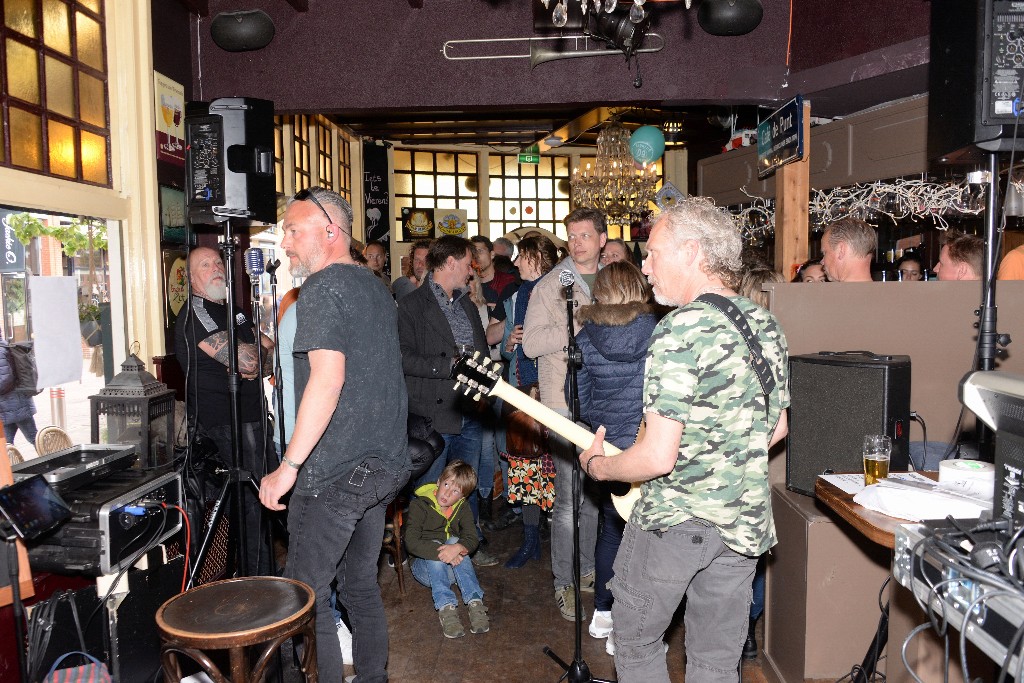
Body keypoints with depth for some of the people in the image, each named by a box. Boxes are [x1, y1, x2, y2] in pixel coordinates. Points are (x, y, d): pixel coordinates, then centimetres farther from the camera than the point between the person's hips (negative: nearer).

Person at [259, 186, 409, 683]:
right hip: (383, 465, 9)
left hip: (335, 472, -9)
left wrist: (288, 466, -21)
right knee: (360, 584, 19)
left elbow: (328, 378, -24)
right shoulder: (377, 288, 15)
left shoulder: (323, 288, -13)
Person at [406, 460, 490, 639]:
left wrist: (457, 548, -39)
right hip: (424, 566, -2)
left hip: (451, 569, 2)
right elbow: (411, 543, -24)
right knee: (435, 546, -32)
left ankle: (475, 603, -36)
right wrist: (440, 552, -38)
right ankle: (446, 608, -42)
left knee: (455, 542, -27)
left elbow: (472, 539, -15)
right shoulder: (419, 505, -13)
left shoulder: (462, 509, 0)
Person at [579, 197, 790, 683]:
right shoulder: (767, 325, 4)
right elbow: (776, 428, 15)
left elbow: (657, 457, -24)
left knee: (635, 644, 16)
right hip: (745, 520, 7)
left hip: (674, 519, -7)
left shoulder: (680, 331, -21)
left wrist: (597, 465, -7)